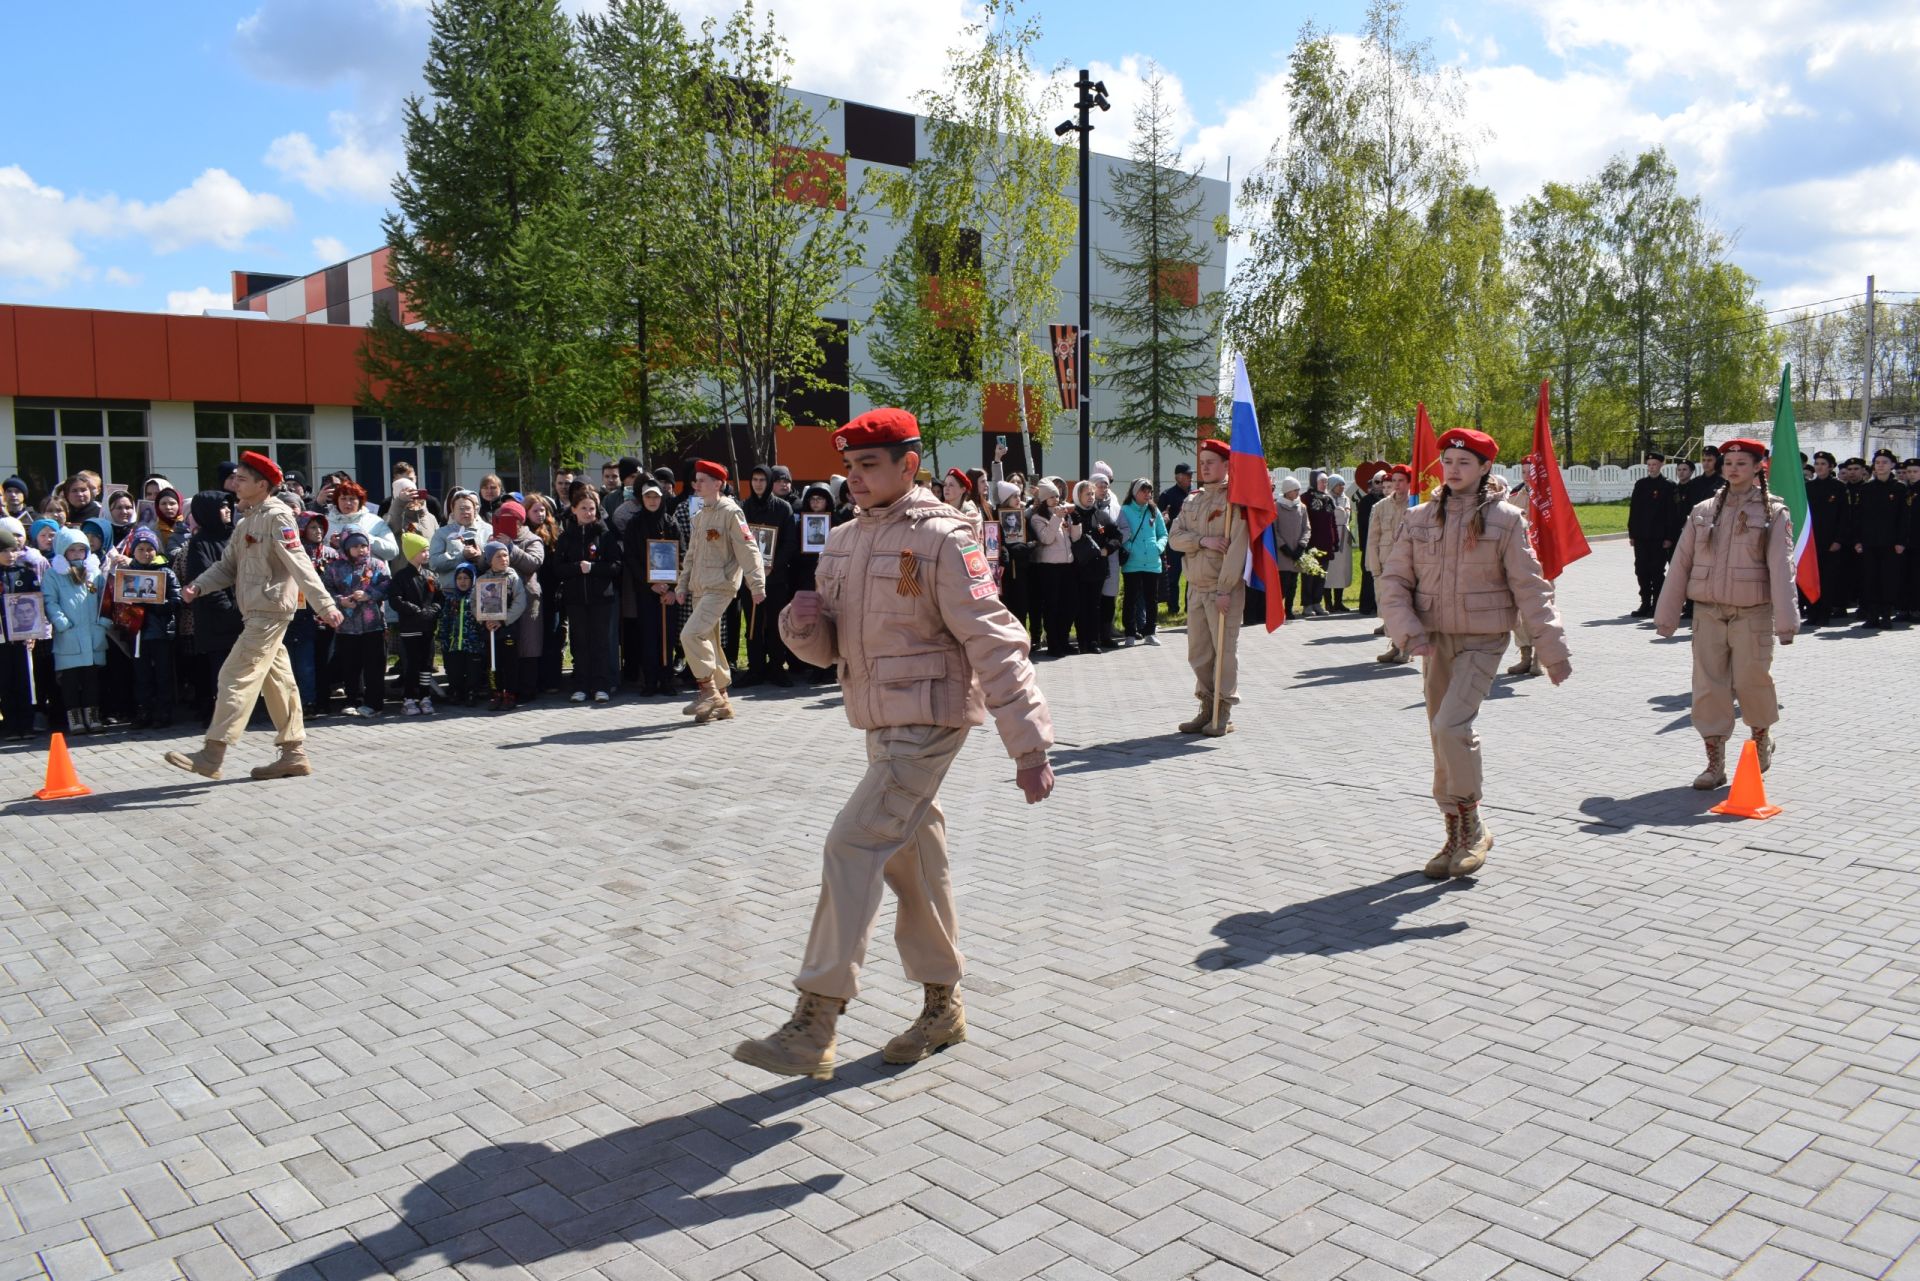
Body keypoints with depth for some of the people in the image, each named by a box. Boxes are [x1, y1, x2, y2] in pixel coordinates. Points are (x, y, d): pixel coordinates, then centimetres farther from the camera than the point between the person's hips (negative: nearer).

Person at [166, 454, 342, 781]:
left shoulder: (277, 516, -10)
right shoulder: (246, 522, 18)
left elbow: (299, 564, -19)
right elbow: (228, 566, 15)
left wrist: (324, 604, -25)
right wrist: (198, 587, -2)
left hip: (270, 610, -9)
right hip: (256, 612, 9)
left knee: (237, 676, -12)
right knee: (277, 680, 10)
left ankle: (211, 756, -12)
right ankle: (294, 754, 15)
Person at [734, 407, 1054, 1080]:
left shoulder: (941, 539, -14)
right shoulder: (843, 541, 10)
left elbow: (994, 642, -17)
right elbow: (827, 647, 14)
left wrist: (1029, 747, -20)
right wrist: (803, 621, -11)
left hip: (928, 723, -8)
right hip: (881, 723, 8)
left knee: (853, 847, -15)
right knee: (912, 861, 15)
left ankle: (812, 1027, -10)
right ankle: (942, 1006, 30)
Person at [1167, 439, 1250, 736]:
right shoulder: (1192, 502, 15)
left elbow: (1237, 547, -14)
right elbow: (1174, 537, 5)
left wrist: (1225, 588, -19)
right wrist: (1202, 540, -14)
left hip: (1225, 589, -7)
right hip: (1197, 588, 7)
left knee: (1224, 651, -3)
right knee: (1198, 653, 9)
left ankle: (1224, 714, 3)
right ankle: (1207, 708, 19)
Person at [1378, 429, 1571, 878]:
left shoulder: (1503, 519, -3)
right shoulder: (1419, 518, 5)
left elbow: (1530, 588, -4)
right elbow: (1394, 582, 4)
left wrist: (1553, 651, -5)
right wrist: (1409, 632, -12)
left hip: (1483, 640, -4)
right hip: (1435, 640, 4)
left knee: (1452, 725, -21)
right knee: (1443, 737, 8)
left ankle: (1472, 827, -3)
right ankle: (1458, 837, 21)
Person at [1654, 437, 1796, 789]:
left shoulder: (1773, 513, 0)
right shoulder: (1703, 511, 8)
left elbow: (1781, 568, -9)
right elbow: (1681, 564, 9)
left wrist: (1785, 620, -17)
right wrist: (1666, 614, 7)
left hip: (1753, 614, -3)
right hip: (1707, 612, 3)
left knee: (1751, 682, 3)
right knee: (1708, 687, 0)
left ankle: (1761, 741, 33)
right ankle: (1715, 763, 8)